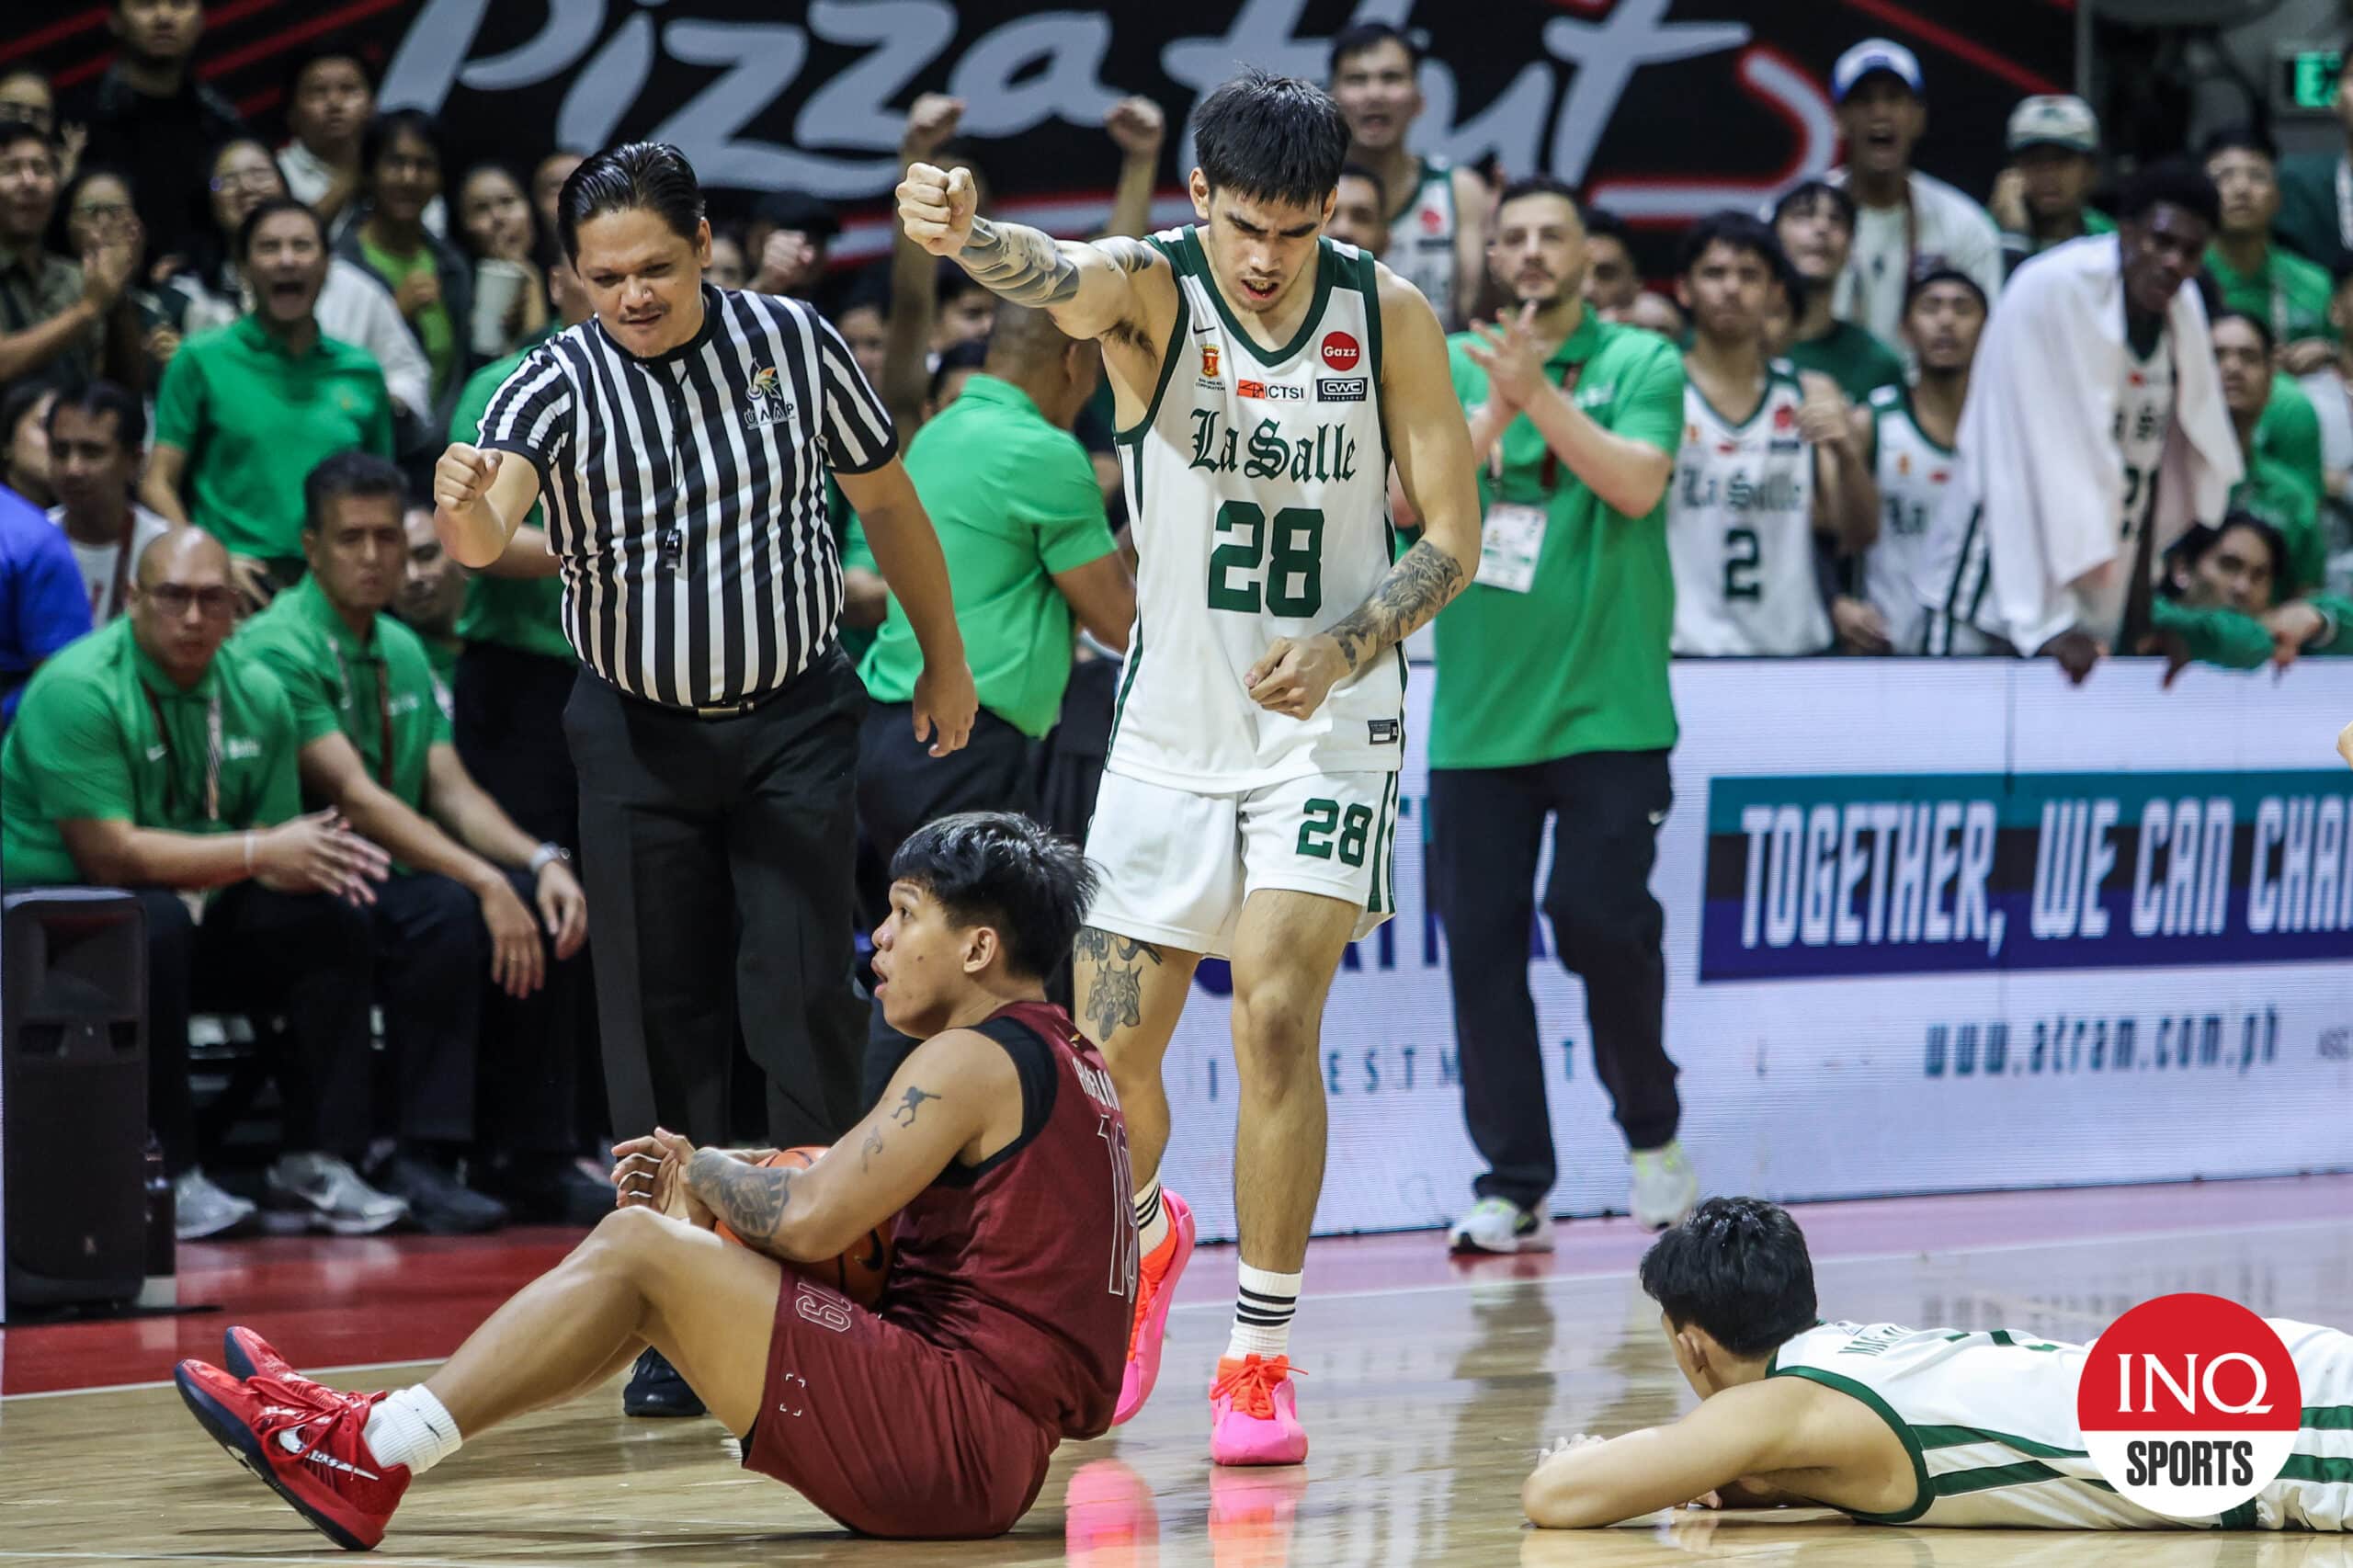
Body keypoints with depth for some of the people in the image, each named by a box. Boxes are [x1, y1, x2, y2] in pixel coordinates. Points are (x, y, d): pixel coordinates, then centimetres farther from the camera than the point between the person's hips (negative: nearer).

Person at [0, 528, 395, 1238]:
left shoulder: (255, 693, 3)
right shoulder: (77, 691, -20)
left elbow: (278, 847, 7)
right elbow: (108, 854, -25)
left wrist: (317, 860, -19)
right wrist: (258, 852, -25)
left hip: (198, 917, 7)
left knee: (333, 917, -14)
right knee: (154, 924, -37)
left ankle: (315, 1159, -8)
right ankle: (167, 1174, -27)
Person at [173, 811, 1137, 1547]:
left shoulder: (977, 1059, -11)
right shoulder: (1065, 1063, 20)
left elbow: (811, 1219, -18)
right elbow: (869, 1202, 22)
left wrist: (708, 1173, 3)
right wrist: (703, 1178, 10)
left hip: (951, 1435, -10)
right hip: (1002, 1452, 10)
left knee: (636, 1248, -10)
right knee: (661, 1250, 14)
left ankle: (370, 1456, -5)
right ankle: (380, 1430, 12)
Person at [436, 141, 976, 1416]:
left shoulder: (791, 342, -7)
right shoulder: (559, 385, -12)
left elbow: (885, 499, 7)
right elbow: (487, 532, -31)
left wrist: (944, 660, 14)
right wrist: (465, 510, -56)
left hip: (795, 723, 0)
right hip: (638, 734, 0)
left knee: (806, 996, -6)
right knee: (659, 1016, 1)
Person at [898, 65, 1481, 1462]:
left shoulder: (1390, 317, -9)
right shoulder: (1150, 289, -12)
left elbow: (1451, 540, -4)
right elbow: (1052, 277, -36)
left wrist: (1343, 646, -23)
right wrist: (967, 234, -61)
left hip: (1328, 729, -1)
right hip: (1171, 723, 1)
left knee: (1276, 1015, -17)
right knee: (1109, 1047, 5)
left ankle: (1260, 1359, -6)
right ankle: (1145, 1238, 39)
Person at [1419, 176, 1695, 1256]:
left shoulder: (1641, 363, 0)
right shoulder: (1450, 367, 8)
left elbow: (1638, 482, -15)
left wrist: (1540, 393, -24)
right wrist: (1495, 410, -19)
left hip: (1606, 708, -3)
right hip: (1478, 710, 3)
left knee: (1601, 920, -12)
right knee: (1480, 945, 0)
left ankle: (1653, 1134, 12)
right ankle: (1513, 1186, 7)